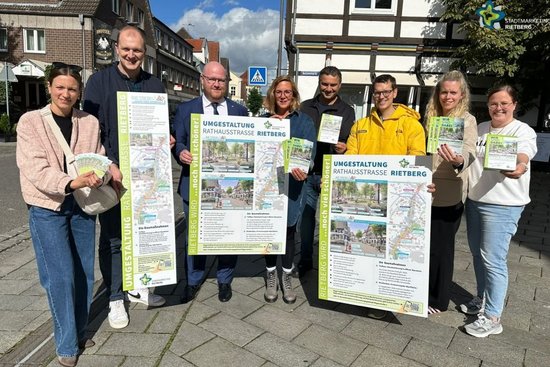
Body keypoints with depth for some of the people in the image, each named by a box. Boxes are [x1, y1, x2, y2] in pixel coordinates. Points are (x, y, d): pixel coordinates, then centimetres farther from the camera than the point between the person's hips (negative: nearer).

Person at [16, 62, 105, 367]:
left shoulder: (90, 122, 5)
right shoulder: (30, 121, -4)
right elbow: (35, 168, -14)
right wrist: (71, 182, -29)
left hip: (82, 205, 3)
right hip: (47, 207, -3)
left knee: (84, 271, 11)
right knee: (60, 276, -2)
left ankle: (80, 331, 31)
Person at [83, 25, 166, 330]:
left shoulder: (154, 85, 8)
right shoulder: (99, 82, -1)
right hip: (111, 173, -3)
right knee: (112, 238, 6)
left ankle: (137, 286, 32)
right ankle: (115, 299, 21)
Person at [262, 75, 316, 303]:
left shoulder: (303, 121, 2)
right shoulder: (264, 120, 9)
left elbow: (310, 151, -8)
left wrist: (303, 170, -28)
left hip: (292, 185, -1)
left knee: (288, 231, 7)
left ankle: (287, 278, 25)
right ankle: (271, 277, 25)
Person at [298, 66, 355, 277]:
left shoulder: (347, 111, 7)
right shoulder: (306, 107, 11)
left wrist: (342, 149, -20)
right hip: (307, 172, 2)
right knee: (306, 216, 8)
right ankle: (305, 260, 23)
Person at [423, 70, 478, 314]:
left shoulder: (467, 121, -8)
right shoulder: (432, 118, 11)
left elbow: (470, 152, -25)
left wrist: (459, 160, -47)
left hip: (448, 195, -6)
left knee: (439, 247, 2)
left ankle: (438, 300, 20)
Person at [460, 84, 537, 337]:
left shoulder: (523, 131, -8)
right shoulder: (480, 129, 11)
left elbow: (522, 157, -27)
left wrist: (519, 168, -49)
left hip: (502, 206, -6)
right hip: (474, 201, 7)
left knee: (493, 260, -7)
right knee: (478, 254, 16)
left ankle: (492, 318, 4)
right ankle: (482, 300, 34)